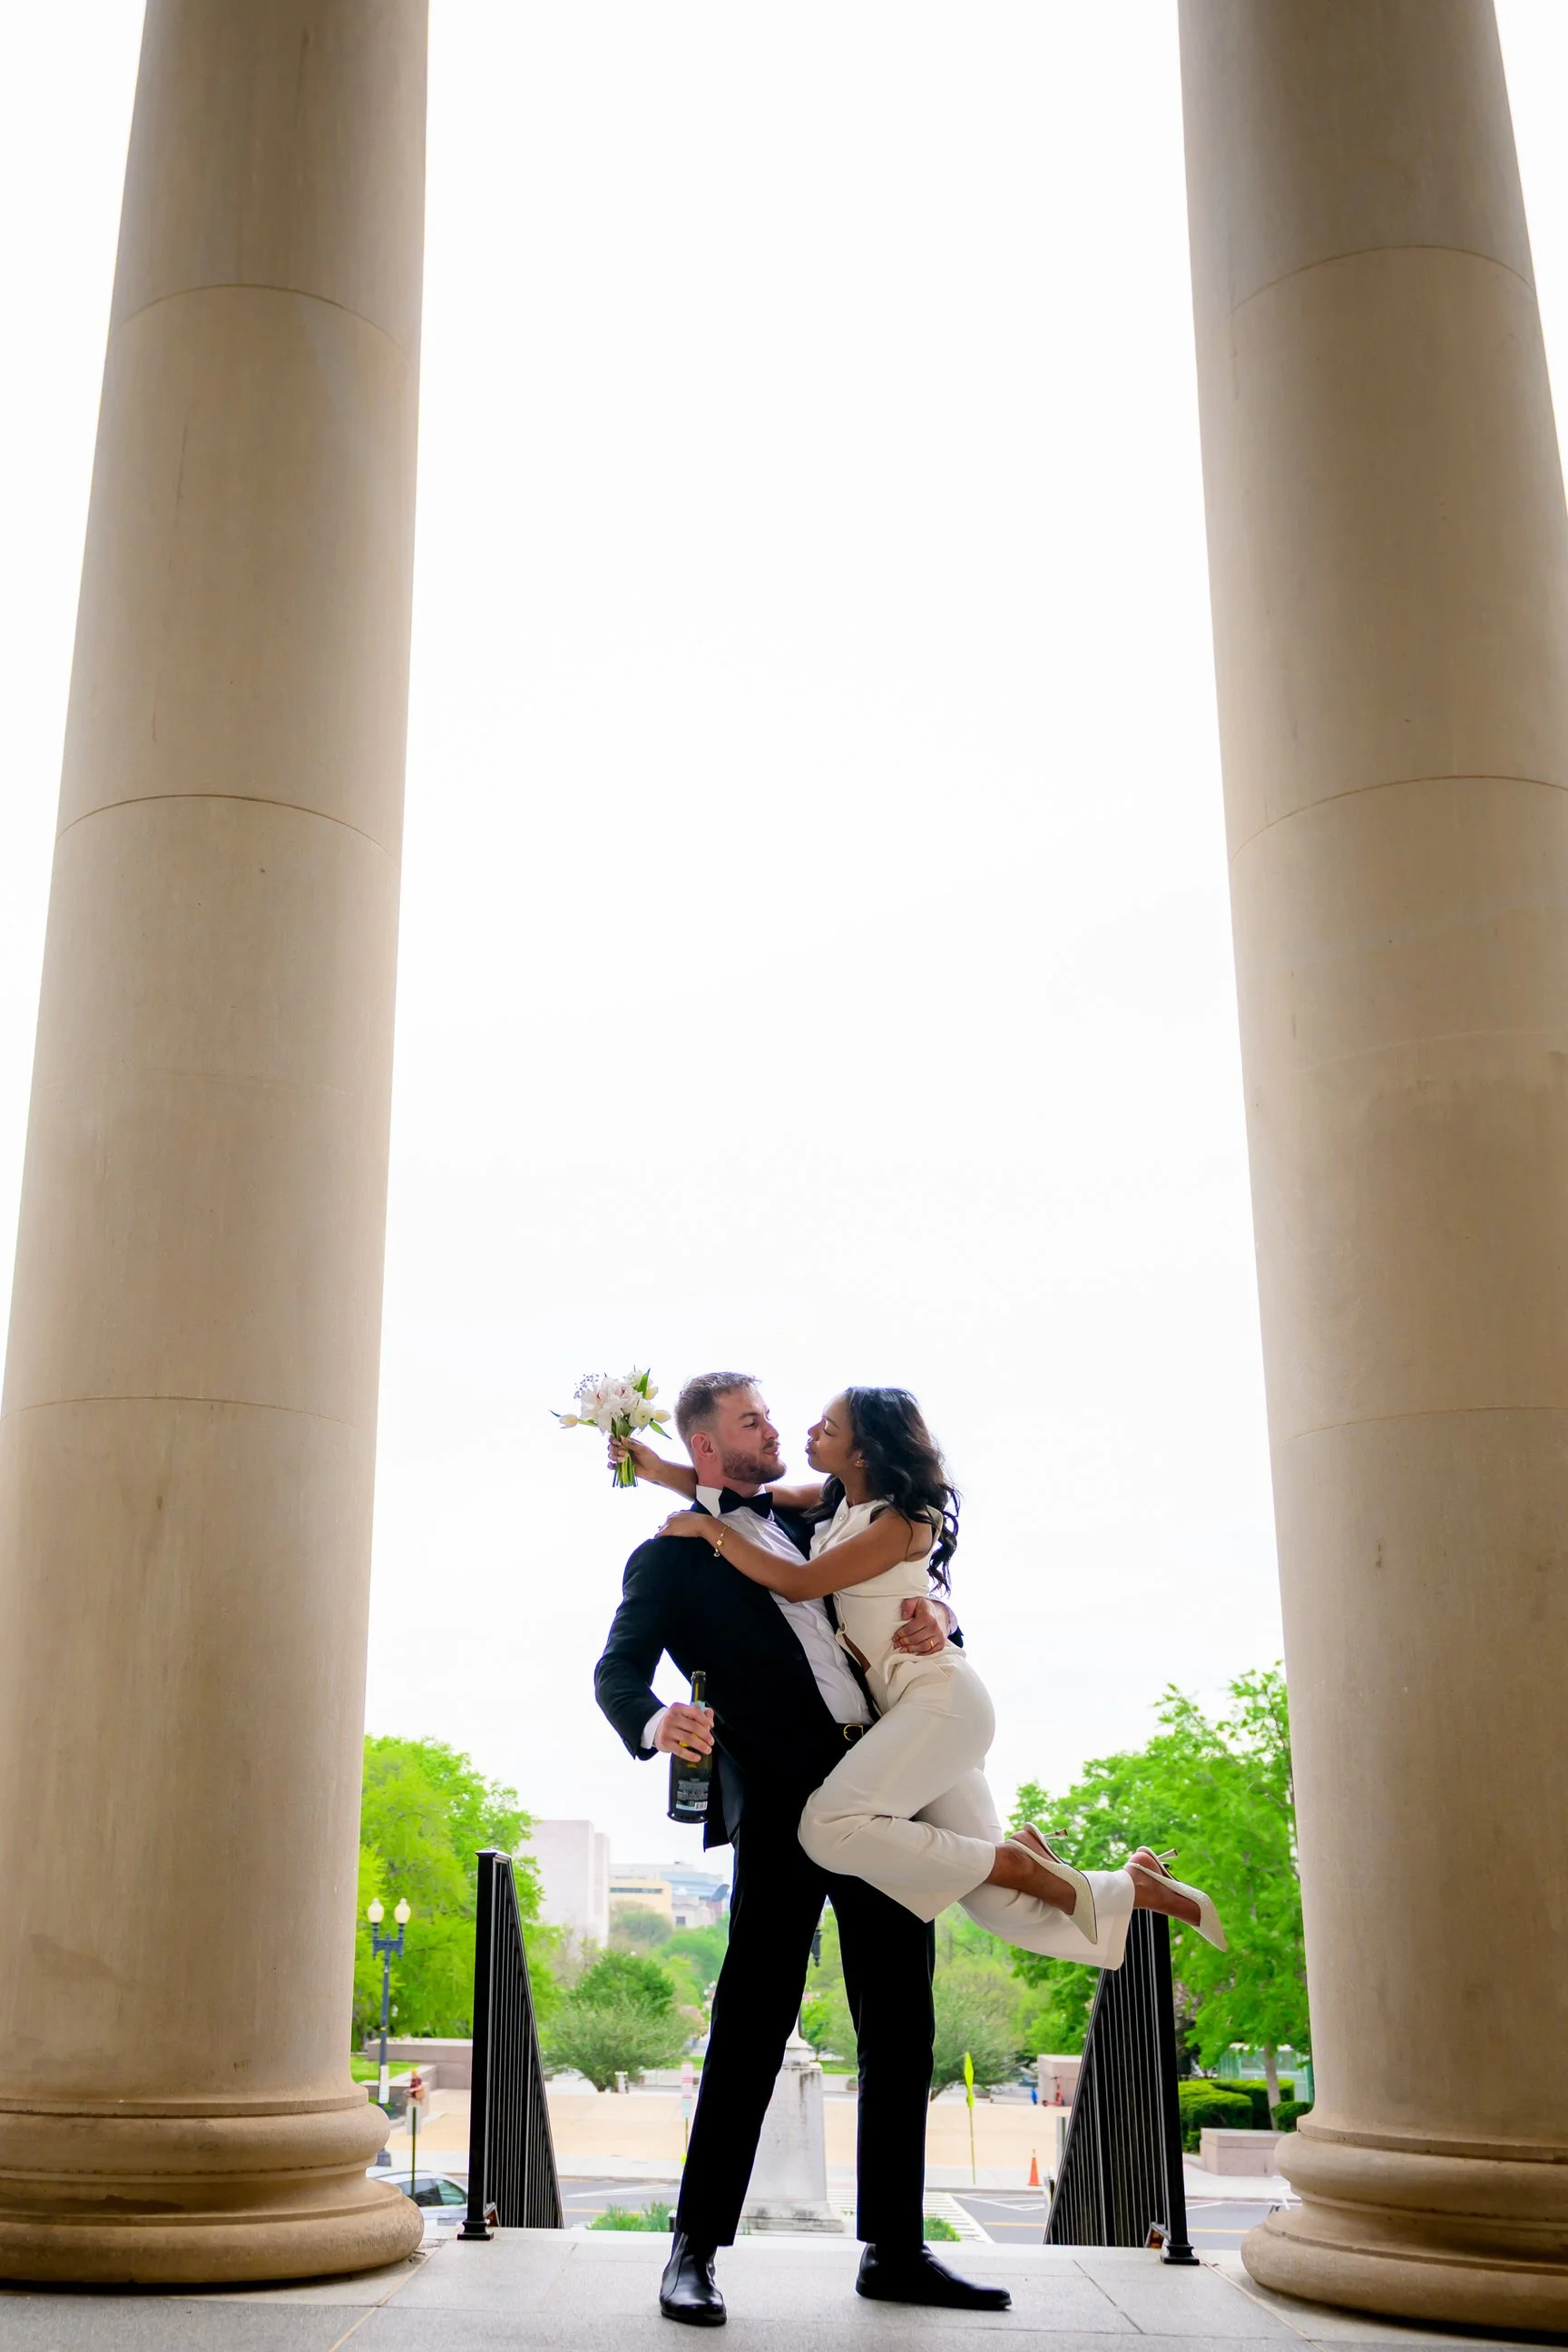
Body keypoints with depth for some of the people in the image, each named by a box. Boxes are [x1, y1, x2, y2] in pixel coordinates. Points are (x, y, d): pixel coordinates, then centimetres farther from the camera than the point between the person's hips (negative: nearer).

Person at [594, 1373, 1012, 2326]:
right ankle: (697, 2249, 1)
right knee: (753, 2021, -10)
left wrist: (934, 1615, -1)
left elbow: (896, 1585, 24)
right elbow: (618, 1670, -7)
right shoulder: (669, 1558, 4)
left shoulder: (805, 1525, 21)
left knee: (902, 2028, 8)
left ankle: (896, 2250, 17)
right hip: (783, 1798, -6)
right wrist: (657, 1722, -31)